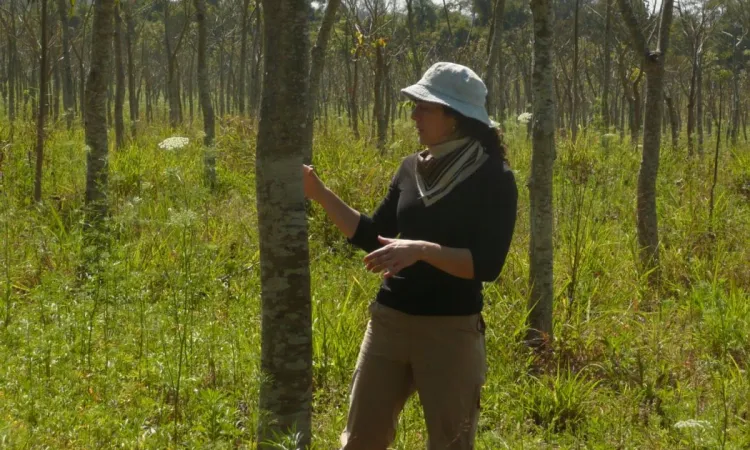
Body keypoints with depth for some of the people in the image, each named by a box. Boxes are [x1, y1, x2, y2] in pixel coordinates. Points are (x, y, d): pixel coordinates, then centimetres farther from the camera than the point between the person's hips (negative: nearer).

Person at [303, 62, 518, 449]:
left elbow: (488, 264, -17)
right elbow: (373, 236, 15)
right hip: (389, 320, 6)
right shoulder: (412, 168, 8)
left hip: (450, 329, -6)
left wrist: (422, 250, -27)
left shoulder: (493, 179, -9)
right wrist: (320, 194, 7)